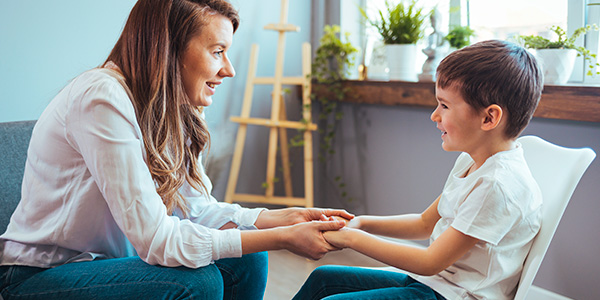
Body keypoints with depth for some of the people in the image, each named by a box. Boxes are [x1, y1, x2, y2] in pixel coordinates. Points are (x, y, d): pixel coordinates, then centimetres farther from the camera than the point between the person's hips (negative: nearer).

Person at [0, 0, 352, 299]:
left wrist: (287, 217, -13)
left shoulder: (173, 111, 0)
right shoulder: (103, 99, -27)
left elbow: (196, 207, -1)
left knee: (244, 260, -8)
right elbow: (156, 239, -30)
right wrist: (283, 238, -28)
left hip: (106, 260, 8)